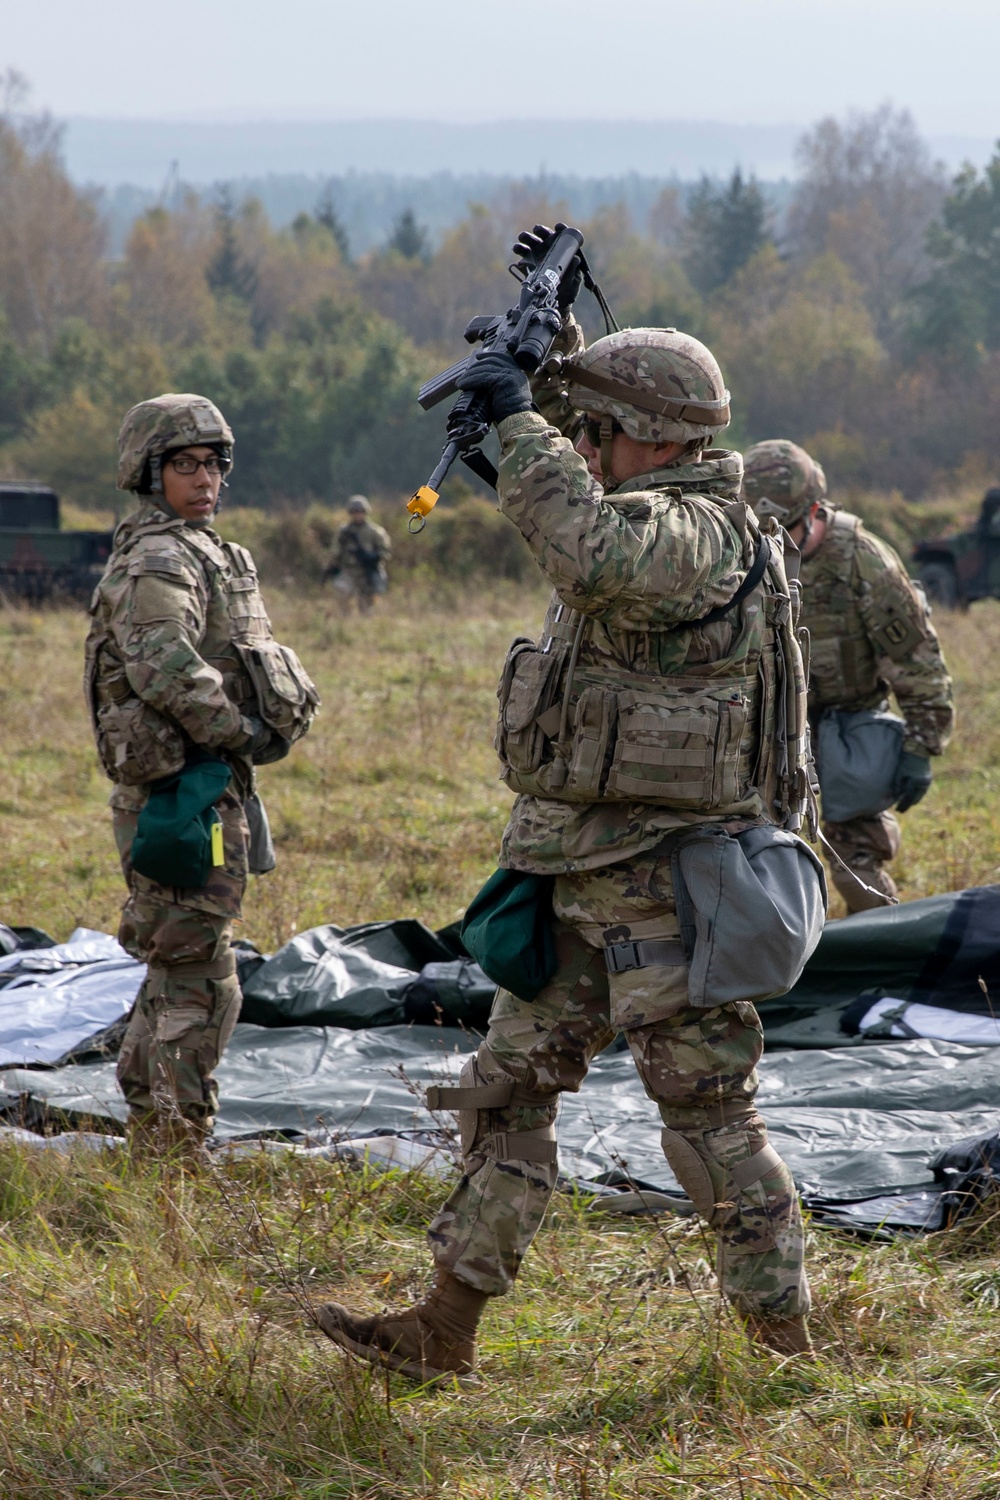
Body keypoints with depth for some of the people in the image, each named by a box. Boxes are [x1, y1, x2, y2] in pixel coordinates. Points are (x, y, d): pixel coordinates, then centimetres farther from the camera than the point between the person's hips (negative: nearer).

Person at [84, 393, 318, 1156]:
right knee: (198, 979, -8)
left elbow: (250, 660, 25)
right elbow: (166, 668, -28)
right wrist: (242, 730, -18)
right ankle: (177, 1144, -3)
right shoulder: (155, 562, -14)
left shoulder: (206, 552, 18)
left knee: (176, 970, 17)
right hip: (182, 787, -11)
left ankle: (153, 1133, 26)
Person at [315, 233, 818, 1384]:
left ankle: (786, 1341, 9)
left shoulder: (695, 533, -18)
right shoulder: (639, 509, 12)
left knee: (709, 1114, -2)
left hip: (660, 889, -10)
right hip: (571, 879, 10)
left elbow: (588, 555, -39)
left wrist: (519, 414, -31)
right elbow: (568, 469, 33)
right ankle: (445, 1331, 12)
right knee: (506, 1091, 9)